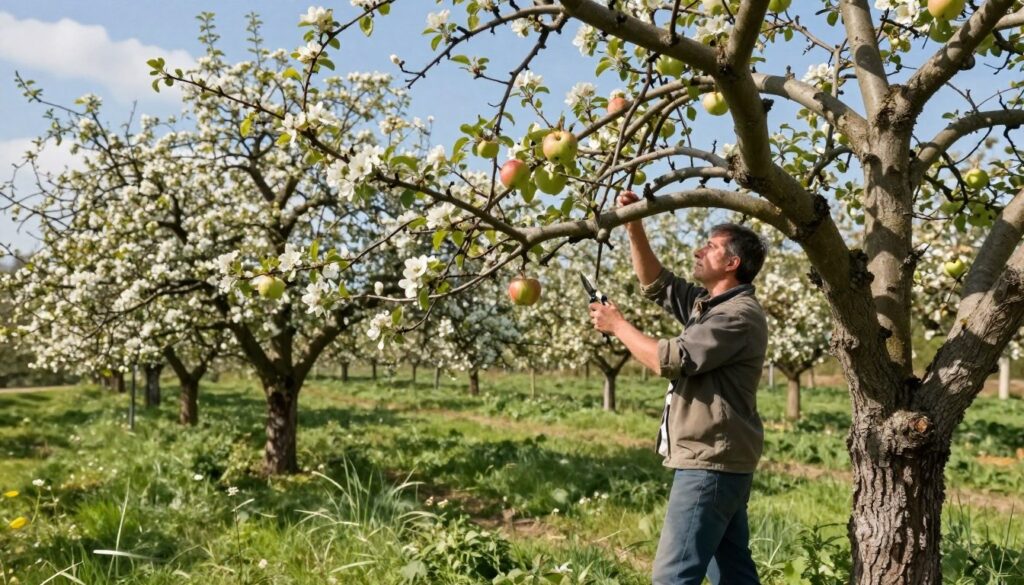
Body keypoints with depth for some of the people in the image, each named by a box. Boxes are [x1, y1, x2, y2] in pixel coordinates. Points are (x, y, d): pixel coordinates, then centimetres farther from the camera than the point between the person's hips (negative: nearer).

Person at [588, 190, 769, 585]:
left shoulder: (739, 315, -16)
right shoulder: (708, 303, 14)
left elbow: (671, 360, -21)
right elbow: (656, 284, 18)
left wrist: (618, 325, -9)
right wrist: (634, 229, 6)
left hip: (710, 463, -10)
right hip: (719, 462, 10)